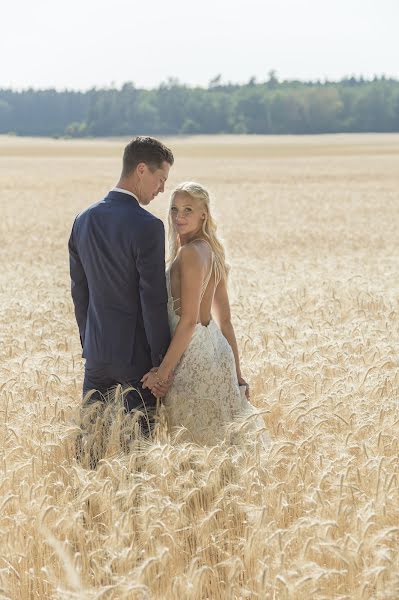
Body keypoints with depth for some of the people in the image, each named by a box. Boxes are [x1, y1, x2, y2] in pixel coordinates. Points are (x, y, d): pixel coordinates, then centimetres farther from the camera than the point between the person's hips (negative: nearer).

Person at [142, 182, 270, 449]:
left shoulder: (191, 252, -16)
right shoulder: (212, 252, 12)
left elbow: (189, 320, -20)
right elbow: (225, 319, 14)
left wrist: (163, 370, -17)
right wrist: (237, 374, 16)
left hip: (195, 356, -9)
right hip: (216, 350, 9)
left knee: (195, 441, -2)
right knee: (224, 437, 13)